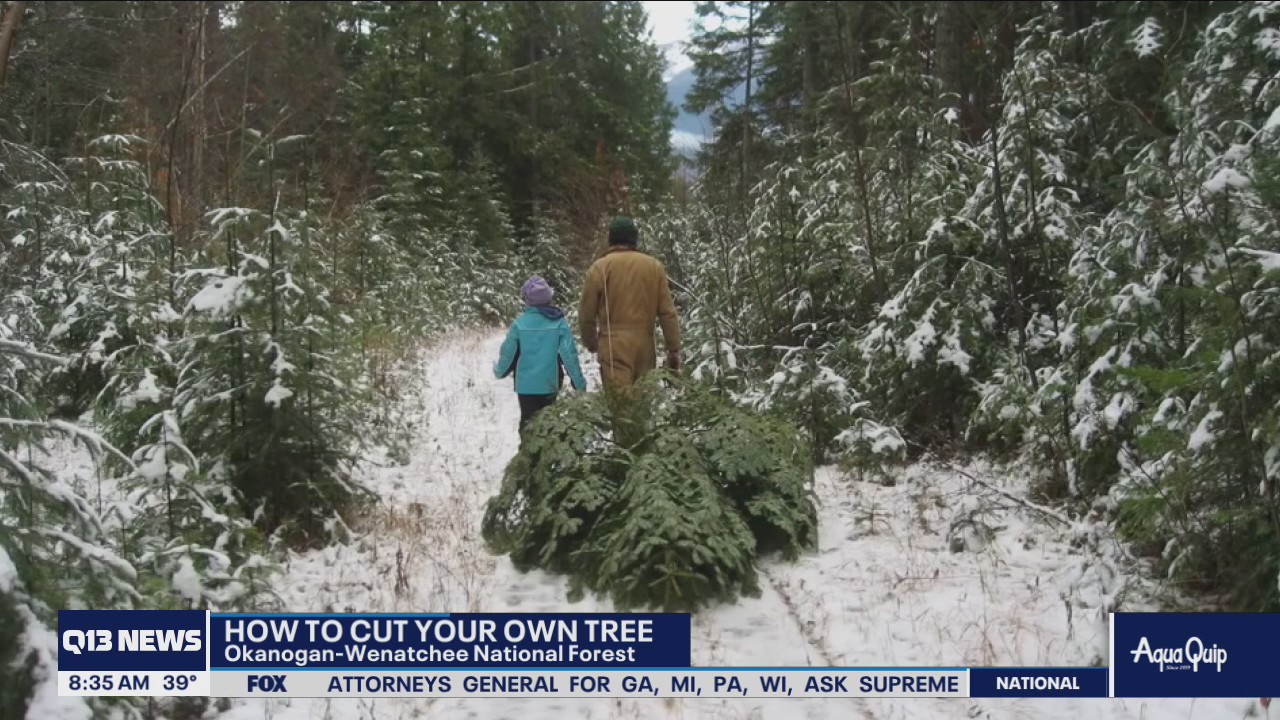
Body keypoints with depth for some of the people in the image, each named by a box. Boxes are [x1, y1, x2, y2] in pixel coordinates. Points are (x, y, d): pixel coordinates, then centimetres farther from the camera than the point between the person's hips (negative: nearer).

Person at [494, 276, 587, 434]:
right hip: (549, 384, 1)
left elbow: (508, 353, -5)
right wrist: (579, 382, -1)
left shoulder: (520, 323, -11)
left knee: (528, 421, 5)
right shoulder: (559, 322, -8)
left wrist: (499, 371, 15)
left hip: (525, 384, -1)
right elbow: (569, 354, -9)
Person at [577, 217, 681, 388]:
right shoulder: (654, 266, 5)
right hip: (645, 345, 3)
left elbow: (587, 314, 2)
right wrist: (673, 349, 8)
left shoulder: (599, 267, -3)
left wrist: (590, 342, 19)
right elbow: (667, 312, 3)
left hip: (614, 346, -3)